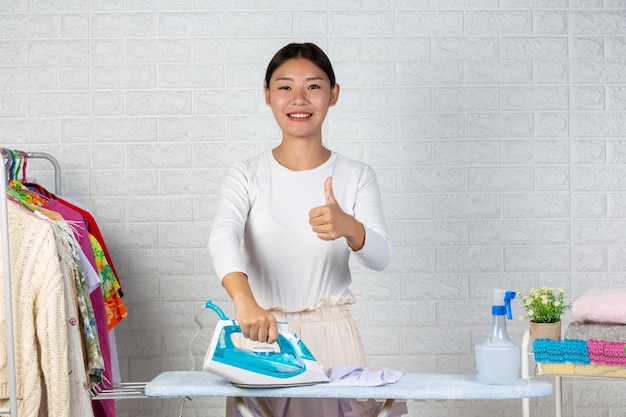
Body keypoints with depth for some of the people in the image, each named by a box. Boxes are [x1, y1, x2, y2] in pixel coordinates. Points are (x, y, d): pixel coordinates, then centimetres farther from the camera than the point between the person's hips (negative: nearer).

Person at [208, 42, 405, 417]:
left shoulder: (357, 176, 1)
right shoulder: (246, 175, -2)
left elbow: (381, 257, -12)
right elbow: (224, 235, -21)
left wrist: (348, 227, -35)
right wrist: (244, 300, -41)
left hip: (332, 335, 1)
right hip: (263, 334, 0)